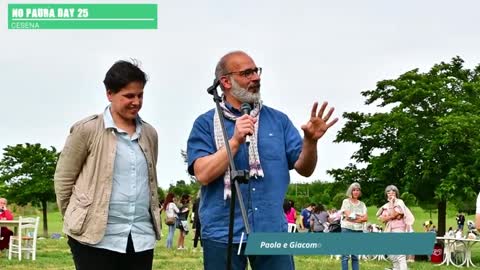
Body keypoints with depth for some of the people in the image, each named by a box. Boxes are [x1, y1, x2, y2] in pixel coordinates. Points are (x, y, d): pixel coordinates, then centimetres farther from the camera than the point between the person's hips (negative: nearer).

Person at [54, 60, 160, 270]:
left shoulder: (149, 134, 12)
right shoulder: (87, 130, -4)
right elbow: (63, 179, 1)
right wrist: (77, 220, 6)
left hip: (142, 239, 5)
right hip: (96, 238, -5)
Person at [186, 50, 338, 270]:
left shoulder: (278, 120, 9)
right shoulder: (206, 123, 1)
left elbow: (304, 169, 5)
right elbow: (203, 174, -11)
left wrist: (310, 141, -14)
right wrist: (236, 141, -19)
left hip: (272, 232, 2)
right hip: (222, 234, -2)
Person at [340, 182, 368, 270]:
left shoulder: (362, 204, 13)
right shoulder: (346, 201, 1)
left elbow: (366, 218, 3)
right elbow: (348, 216, -10)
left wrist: (354, 218, -10)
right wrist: (360, 217, -1)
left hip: (359, 231, 4)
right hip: (347, 230, -4)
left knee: (355, 256, 6)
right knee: (345, 255, -6)